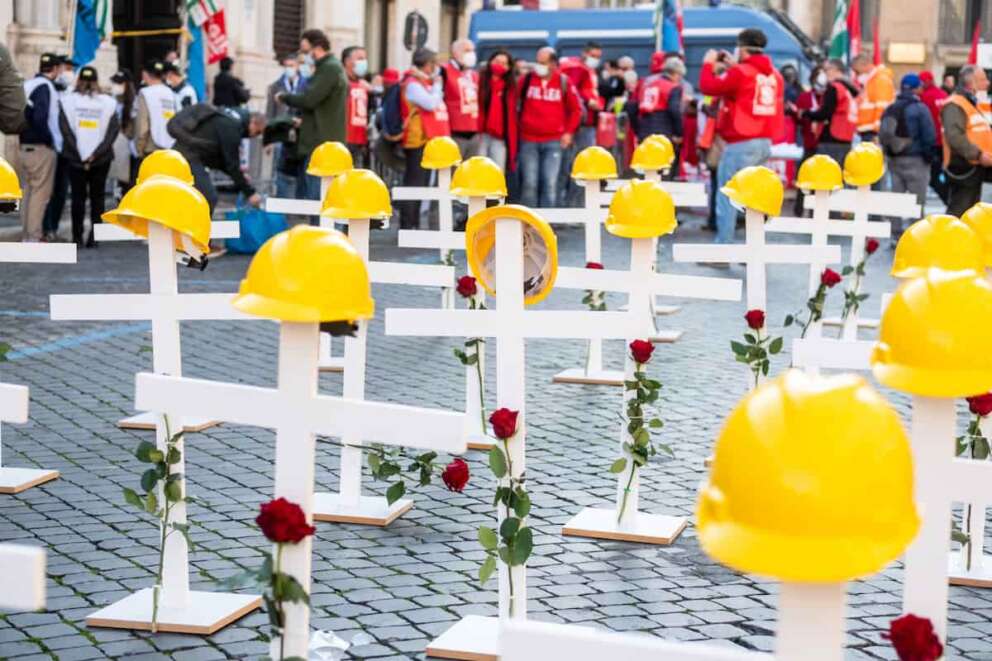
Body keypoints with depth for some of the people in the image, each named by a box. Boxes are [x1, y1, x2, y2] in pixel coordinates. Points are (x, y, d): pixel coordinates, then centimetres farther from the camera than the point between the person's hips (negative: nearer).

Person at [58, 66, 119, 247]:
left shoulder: (68, 100, -1)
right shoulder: (108, 102, -1)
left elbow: (65, 128, -8)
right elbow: (113, 130, -7)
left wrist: (80, 154, -9)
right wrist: (96, 153, -9)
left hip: (75, 157, 0)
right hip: (101, 158, 0)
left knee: (78, 196, 6)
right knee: (97, 197, 7)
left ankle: (77, 237, 4)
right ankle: (94, 237, 3)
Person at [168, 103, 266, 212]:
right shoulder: (231, 126, -16)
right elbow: (231, 163, -15)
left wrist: (238, 174, 13)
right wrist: (249, 193, -10)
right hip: (189, 157, -10)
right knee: (208, 199, -14)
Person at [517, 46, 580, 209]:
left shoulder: (564, 82, 2)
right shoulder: (527, 80, 2)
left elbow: (576, 109, 11)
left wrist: (569, 132, 6)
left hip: (553, 142, 0)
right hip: (528, 140, 0)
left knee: (550, 184, -3)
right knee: (529, 183, 0)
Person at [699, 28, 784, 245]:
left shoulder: (740, 73, -11)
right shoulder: (773, 75, 12)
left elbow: (708, 87, -8)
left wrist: (709, 64, 8)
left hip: (741, 144, -7)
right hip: (765, 142, 7)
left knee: (727, 197, -3)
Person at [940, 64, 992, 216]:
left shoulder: (972, 103, 19)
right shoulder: (954, 105, -14)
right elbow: (954, 136, -26)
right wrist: (978, 154, -27)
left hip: (975, 168, 10)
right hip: (964, 169, -10)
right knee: (957, 213, -12)